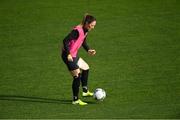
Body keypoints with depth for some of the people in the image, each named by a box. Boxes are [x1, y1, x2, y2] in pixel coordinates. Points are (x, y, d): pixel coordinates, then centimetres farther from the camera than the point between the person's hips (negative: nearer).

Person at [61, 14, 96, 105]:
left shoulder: (86, 31, 6)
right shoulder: (77, 31, -25)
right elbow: (65, 41, -28)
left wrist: (88, 50, 6)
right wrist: (68, 54, -28)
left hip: (74, 55, 10)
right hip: (68, 56, -10)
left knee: (85, 68, 23)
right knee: (77, 76, -7)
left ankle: (85, 91, 37)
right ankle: (75, 100, 2)